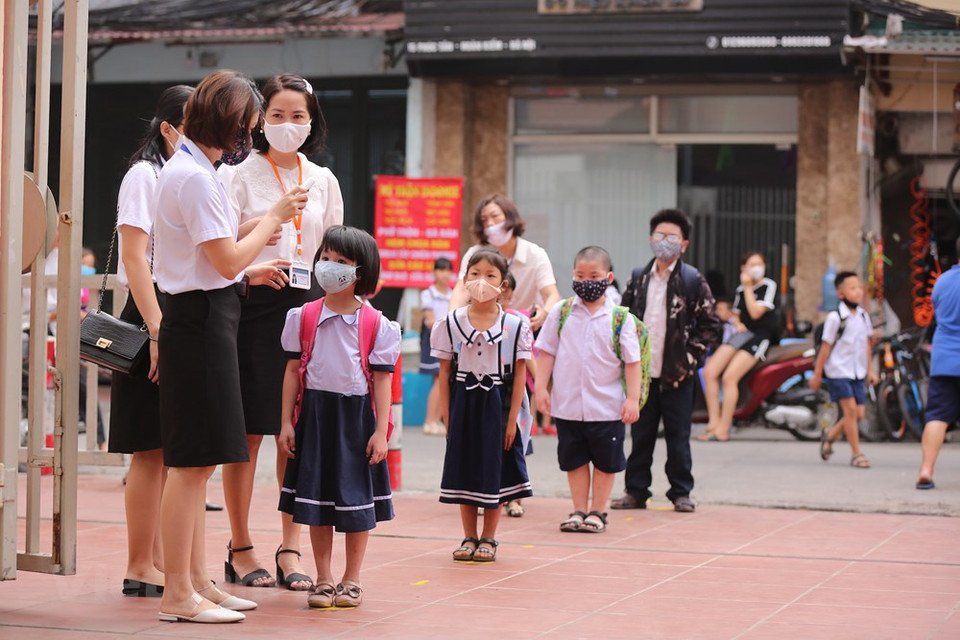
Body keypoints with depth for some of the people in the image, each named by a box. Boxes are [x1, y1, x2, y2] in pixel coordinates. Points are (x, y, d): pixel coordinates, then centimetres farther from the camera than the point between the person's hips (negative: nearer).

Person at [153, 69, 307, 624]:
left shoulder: (185, 169, 17)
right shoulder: (196, 177, -16)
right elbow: (227, 260, -17)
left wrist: (248, 274, 19)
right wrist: (276, 217, -7)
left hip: (200, 316, 11)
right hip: (201, 322, -11)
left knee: (199, 462, 14)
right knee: (192, 462, -7)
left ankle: (197, 582, 20)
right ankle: (178, 594, -3)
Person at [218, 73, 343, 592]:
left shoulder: (323, 181, 14)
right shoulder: (240, 174, 1)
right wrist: (261, 226, -22)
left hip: (307, 305, 4)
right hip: (253, 307, -4)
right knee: (248, 432, -1)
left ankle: (290, 549, 9)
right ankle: (240, 549, 8)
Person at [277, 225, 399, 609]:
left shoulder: (376, 325, -3)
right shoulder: (302, 318, 3)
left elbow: (381, 380, -3)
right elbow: (293, 372, 5)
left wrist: (380, 430, -7)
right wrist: (286, 422, 1)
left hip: (357, 416, -2)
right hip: (315, 414, 2)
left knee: (358, 499, 5)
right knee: (316, 498, 6)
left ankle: (351, 580, 16)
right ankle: (323, 580, 15)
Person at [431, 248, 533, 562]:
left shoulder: (515, 325, -4)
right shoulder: (451, 323, -1)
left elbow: (519, 375, -3)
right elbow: (445, 373, 2)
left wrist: (511, 419, -6)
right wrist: (447, 417, -2)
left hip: (496, 404, -1)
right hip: (463, 403, 1)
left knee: (493, 471, 5)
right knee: (464, 470, 7)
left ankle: (488, 539, 18)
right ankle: (469, 537, 19)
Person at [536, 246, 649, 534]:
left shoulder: (621, 318, -4)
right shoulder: (561, 312, 1)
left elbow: (633, 360, -3)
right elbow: (547, 351, 6)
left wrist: (633, 398, -8)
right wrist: (541, 387, 0)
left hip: (608, 406, -2)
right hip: (567, 404, 2)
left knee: (605, 461, 7)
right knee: (574, 459, 10)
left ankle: (598, 512, 19)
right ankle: (579, 510, 20)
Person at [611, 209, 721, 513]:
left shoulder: (693, 280, -2)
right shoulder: (638, 277, 8)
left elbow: (709, 326, 0)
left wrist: (690, 357, -8)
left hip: (677, 374, -3)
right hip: (642, 372, 3)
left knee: (678, 436, 4)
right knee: (640, 435, 8)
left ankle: (681, 493, 13)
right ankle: (636, 491, 15)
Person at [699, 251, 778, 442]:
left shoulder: (769, 286, -4)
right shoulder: (740, 290, 15)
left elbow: (756, 313, -15)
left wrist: (748, 287, -10)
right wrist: (737, 323, 4)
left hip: (760, 337, -7)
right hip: (742, 333, 7)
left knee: (729, 377, -24)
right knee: (709, 372, -12)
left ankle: (723, 430, -22)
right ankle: (713, 422, -10)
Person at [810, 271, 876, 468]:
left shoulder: (863, 316, 7)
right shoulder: (835, 318, -12)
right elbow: (826, 347, -8)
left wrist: (870, 370, 15)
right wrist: (817, 374, -5)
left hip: (857, 373, 6)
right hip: (838, 371, -6)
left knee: (859, 413, 4)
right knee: (850, 409, -11)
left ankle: (829, 435, 28)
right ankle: (856, 454, -3)